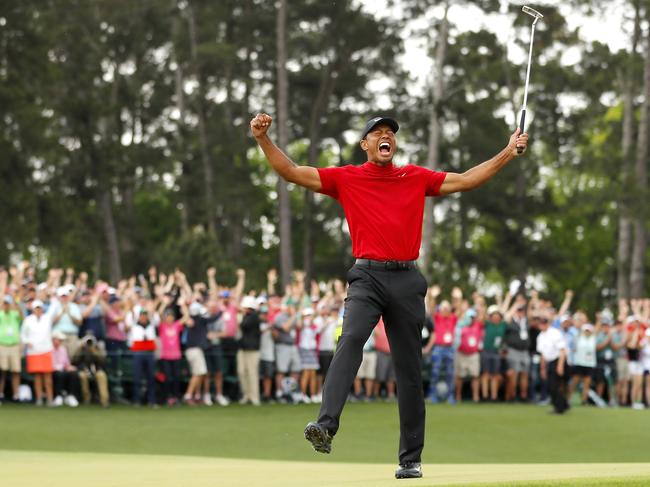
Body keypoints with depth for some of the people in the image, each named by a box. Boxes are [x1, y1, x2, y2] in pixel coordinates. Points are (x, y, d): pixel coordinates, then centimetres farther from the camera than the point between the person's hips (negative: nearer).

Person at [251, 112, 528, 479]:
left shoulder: (416, 178, 15)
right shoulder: (346, 178, 9)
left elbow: (465, 181, 19)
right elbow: (291, 172, 6)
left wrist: (509, 153, 14)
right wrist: (263, 139, -5)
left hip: (407, 280, 2)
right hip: (367, 277, -2)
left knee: (410, 369, 4)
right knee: (351, 339, -29)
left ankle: (411, 458, 10)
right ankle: (326, 425, -42)